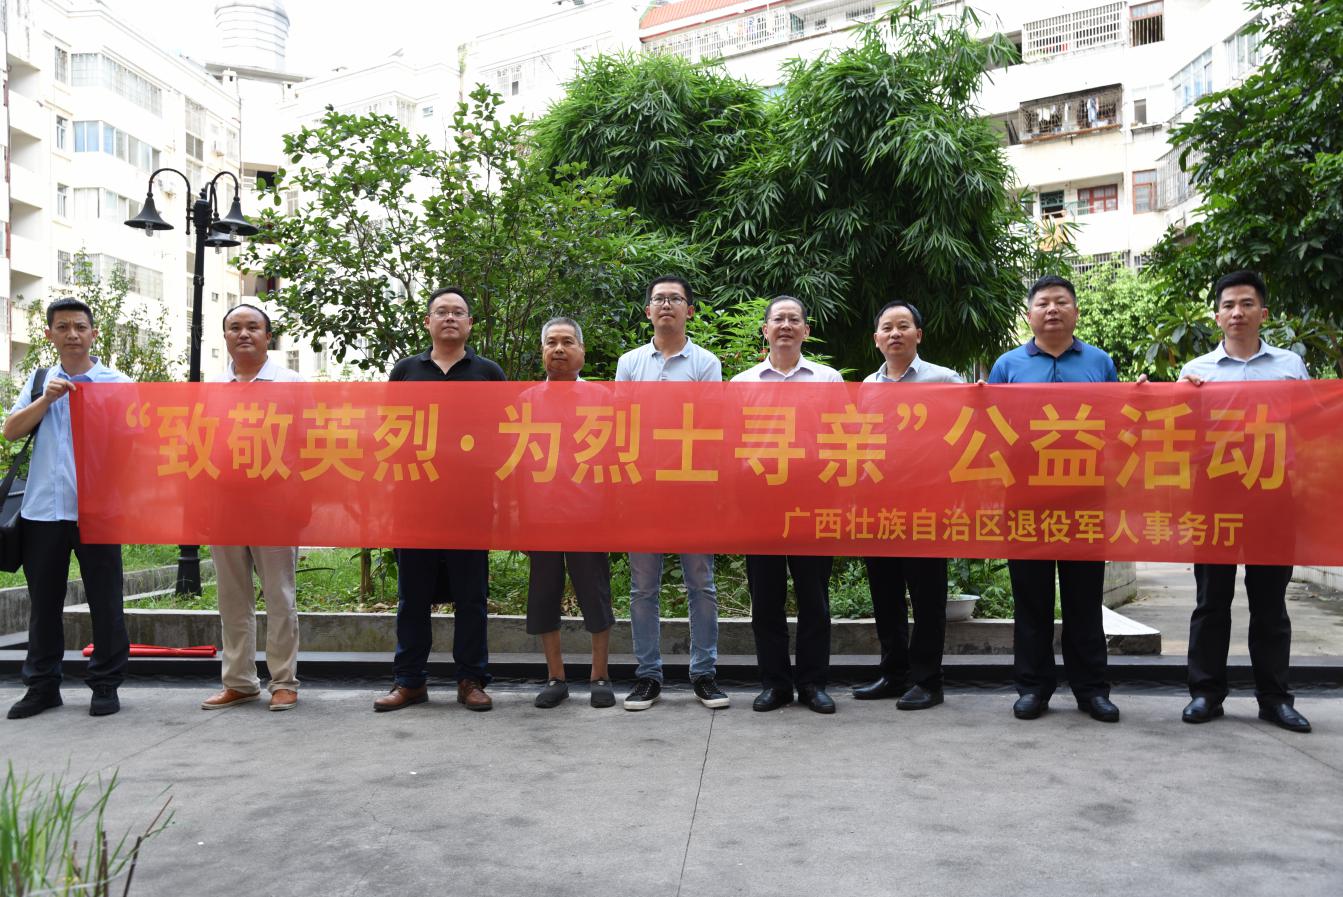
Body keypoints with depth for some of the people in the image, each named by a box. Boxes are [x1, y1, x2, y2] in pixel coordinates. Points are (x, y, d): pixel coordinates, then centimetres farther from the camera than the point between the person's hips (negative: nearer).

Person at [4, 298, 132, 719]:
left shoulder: (116, 383, 3)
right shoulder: (39, 381, 13)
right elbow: (11, 430, 6)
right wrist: (47, 399, -7)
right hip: (43, 509, 3)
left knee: (104, 600, 2)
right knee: (43, 601, 11)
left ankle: (105, 684, 13)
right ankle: (42, 685, 22)